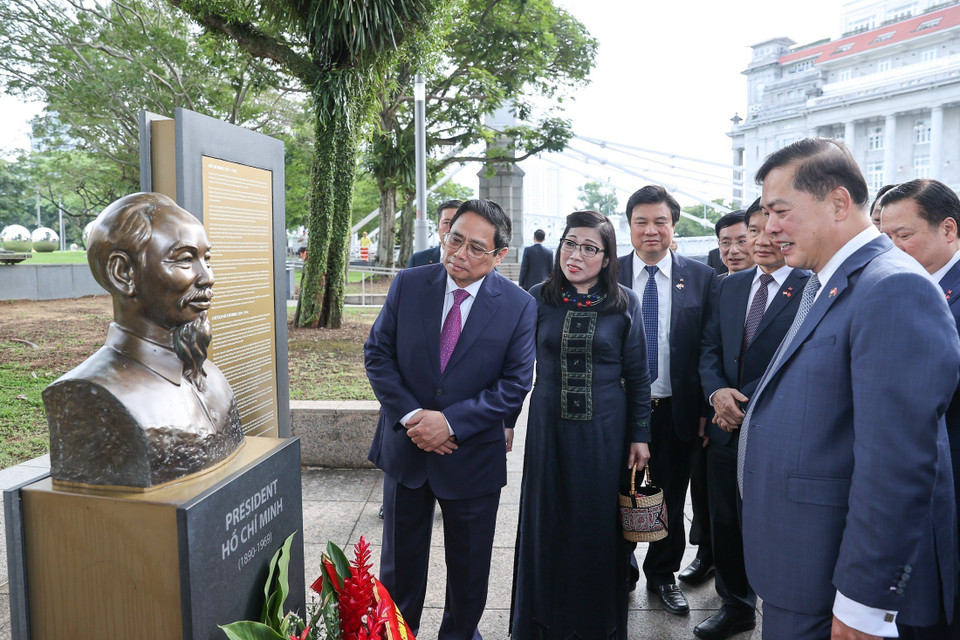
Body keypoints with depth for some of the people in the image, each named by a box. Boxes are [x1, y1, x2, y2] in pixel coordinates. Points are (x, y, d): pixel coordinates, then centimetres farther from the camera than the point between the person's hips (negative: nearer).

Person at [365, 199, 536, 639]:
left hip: (473, 457, -1)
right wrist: (411, 415, -16)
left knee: (469, 565, 18)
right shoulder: (408, 285, -6)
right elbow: (377, 353, -4)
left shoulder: (519, 306, -11)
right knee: (400, 558, 19)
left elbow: (515, 384, -12)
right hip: (405, 448, 2)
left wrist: (450, 421, -20)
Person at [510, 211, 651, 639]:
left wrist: (640, 436, 0)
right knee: (548, 523, 11)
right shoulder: (538, 299, -2)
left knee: (600, 526, 10)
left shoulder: (625, 304, -3)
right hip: (549, 427, 1)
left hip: (605, 430, -1)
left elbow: (637, 376, 1)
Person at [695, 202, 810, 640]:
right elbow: (710, 348, 9)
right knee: (725, 523, 16)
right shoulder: (729, 286, 10)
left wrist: (749, 405, -16)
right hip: (726, 428, 6)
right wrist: (717, 392, -9)